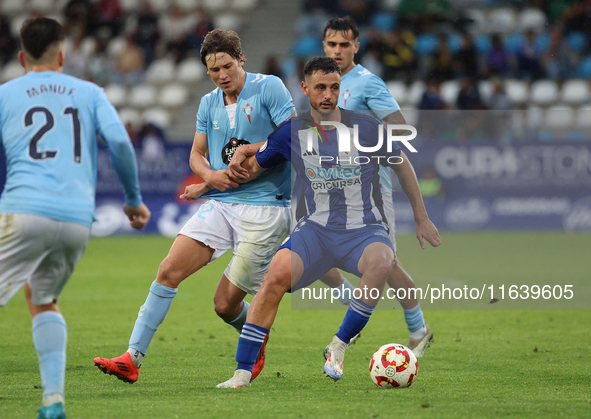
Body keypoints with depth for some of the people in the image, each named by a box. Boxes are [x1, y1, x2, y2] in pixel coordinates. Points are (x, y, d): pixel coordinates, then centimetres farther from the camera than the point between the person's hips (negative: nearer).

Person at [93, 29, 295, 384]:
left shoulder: (269, 88, -5)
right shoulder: (209, 104, 13)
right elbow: (197, 154, 20)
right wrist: (210, 175, -2)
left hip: (264, 205, -5)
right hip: (220, 204, 5)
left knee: (226, 304, -3)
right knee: (169, 270, -10)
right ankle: (133, 358, -8)